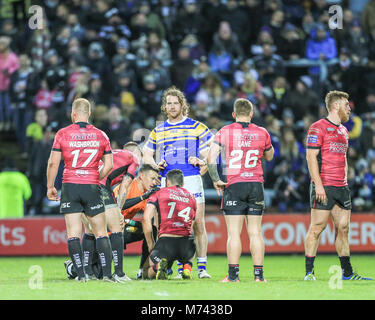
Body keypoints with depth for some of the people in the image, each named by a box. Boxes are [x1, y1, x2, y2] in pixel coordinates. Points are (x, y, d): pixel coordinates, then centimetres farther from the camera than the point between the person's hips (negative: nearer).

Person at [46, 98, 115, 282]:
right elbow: (109, 165, 4)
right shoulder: (100, 135, 4)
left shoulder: (62, 134, -1)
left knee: (73, 234, 0)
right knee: (101, 232, 6)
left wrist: (50, 187, 6)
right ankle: (107, 274, 0)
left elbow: (53, 163, -3)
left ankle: (80, 274, -6)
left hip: (70, 186, -1)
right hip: (92, 187, 1)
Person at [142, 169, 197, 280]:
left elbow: (146, 219, 1)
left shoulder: (159, 193, 11)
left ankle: (160, 266, -17)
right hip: (186, 245, 3)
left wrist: (151, 245, 9)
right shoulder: (191, 197, 22)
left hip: (165, 242, -3)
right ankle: (187, 266, 7)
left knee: (151, 273, 21)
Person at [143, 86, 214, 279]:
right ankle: (181, 268, 4)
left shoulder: (197, 127, 8)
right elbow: (147, 154, 25)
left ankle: (202, 267, -4)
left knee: (198, 224, -7)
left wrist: (203, 162, -8)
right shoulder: (157, 131, 16)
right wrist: (156, 164, 4)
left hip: (191, 180, -2)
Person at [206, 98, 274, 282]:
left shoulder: (224, 132, -2)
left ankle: (233, 275, -6)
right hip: (256, 185, 2)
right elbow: (269, 156, 21)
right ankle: (258, 274, 3)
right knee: (255, 232, 6)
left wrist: (216, 180, -1)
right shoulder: (262, 133, 4)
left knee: (234, 233, -2)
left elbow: (211, 158, -9)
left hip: (233, 186, -2)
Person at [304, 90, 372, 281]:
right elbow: (311, 156, -12)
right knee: (317, 227, -7)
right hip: (324, 187, -8)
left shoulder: (343, 131, 19)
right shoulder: (318, 128, -6)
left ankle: (347, 273, 11)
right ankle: (309, 272, -4)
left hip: (341, 187, 8)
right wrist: (318, 185, -19)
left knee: (343, 228, 7)